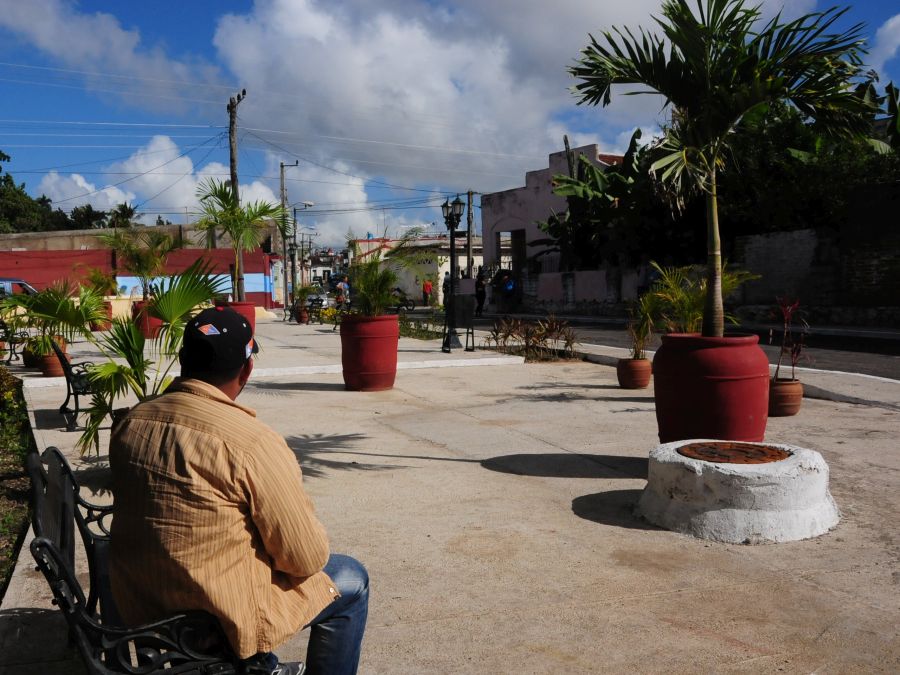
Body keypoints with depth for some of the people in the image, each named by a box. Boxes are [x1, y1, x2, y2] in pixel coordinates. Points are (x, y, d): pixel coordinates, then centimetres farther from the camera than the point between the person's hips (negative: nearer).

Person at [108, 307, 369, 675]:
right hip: (218, 621, -7)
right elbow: (306, 558, -19)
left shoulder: (128, 424, -4)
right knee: (351, 581, 13)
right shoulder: (253, 444, -25)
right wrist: (314, 548, 5)